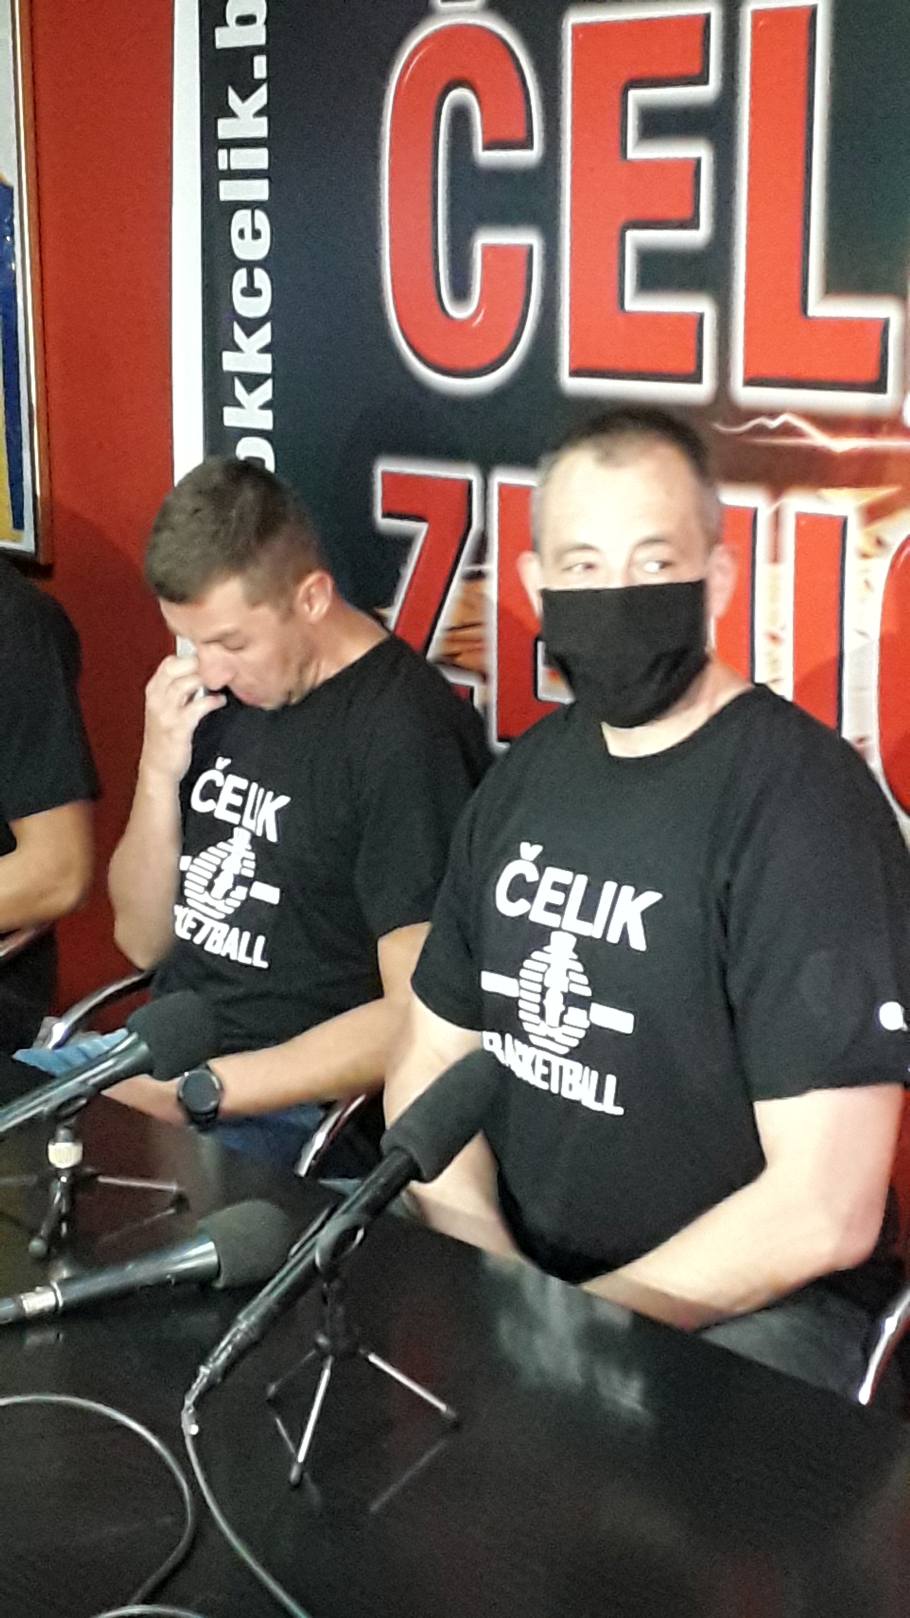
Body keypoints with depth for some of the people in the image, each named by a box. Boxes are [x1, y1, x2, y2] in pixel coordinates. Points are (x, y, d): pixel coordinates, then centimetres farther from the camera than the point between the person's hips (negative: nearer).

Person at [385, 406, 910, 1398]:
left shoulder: (805, 805, -18)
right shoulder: (526, 777, 6)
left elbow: (824, 1212, -21)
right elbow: (432, 1059, 9)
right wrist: (484, 1269, -8)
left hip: (737, 1316, -6)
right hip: (515, 1273, 7)